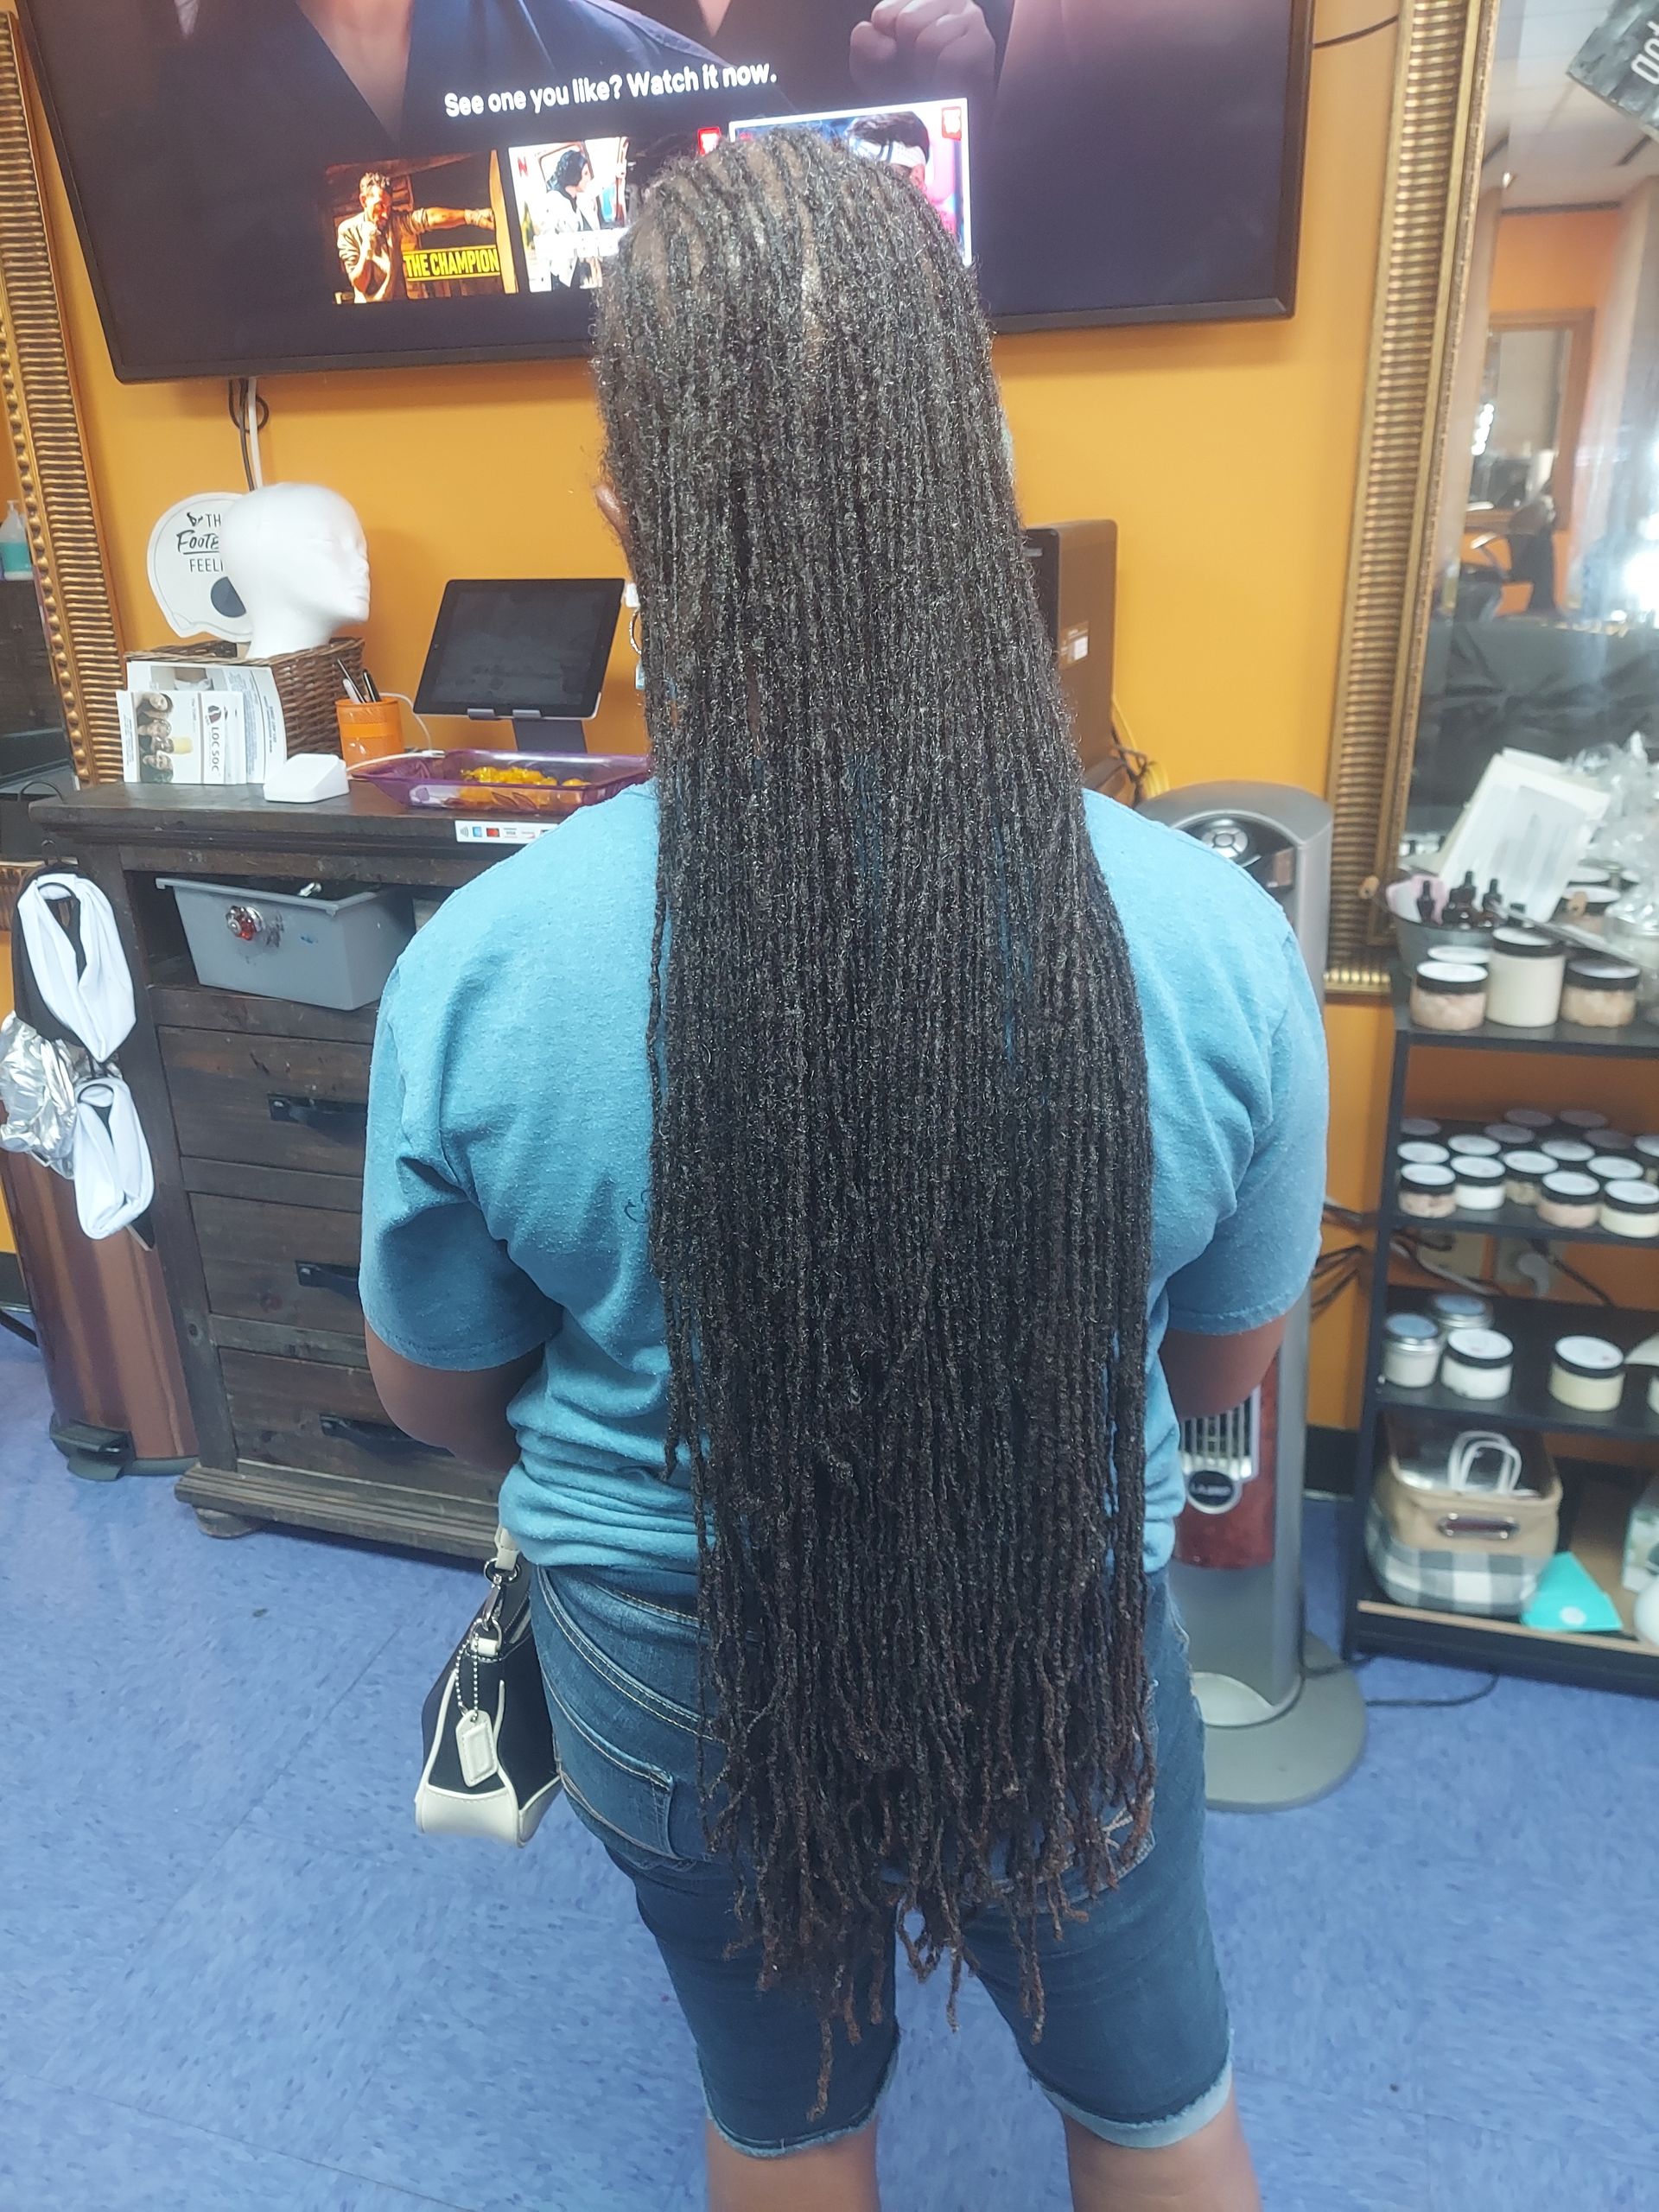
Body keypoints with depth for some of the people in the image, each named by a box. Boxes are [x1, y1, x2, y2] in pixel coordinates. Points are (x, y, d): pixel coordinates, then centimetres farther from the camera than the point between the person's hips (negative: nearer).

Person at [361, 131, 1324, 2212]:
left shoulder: (475, 973, -26)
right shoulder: (1213, 944, -24)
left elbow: (434, 1394, -8)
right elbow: (1222, 1359, -7)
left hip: (685, 1706, 1)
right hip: (1070, 1686, 1)